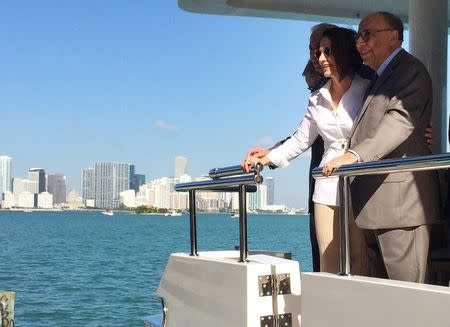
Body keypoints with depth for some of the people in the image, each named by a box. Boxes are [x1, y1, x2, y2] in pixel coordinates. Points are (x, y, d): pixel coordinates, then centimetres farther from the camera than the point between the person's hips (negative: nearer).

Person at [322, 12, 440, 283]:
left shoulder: (411, 71, -7)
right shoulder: (380, 79, 24)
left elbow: (401, 119, -24)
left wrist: (355, 155, -35)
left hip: (400, 199, -10)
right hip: (375, 204, 10)